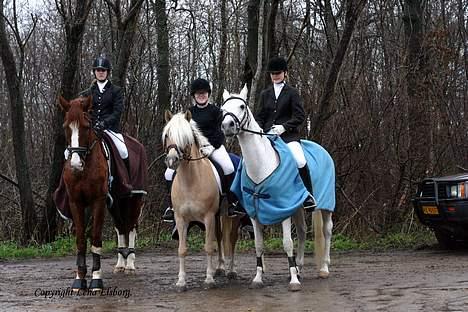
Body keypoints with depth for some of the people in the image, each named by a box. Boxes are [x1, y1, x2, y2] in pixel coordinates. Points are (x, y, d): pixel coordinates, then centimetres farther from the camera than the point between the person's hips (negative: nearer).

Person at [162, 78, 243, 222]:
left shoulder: (215, 111, 5)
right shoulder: (189, 112, 15)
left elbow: (220, 132, -2)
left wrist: (211, 147, -17)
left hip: (213, 145, -3)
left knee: (228, 167, -32)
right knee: (169, 173, -11)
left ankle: (232, 203, -20)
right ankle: (172, 206, 1)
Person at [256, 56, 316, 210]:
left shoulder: (292, 92, 7)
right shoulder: (265, 94, 18)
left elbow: (300, 116, -1)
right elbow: (260, 117, 17)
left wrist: (284, 127, -14)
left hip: (288, 135, -4)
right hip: (267, 135, 4)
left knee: (300, 160, -28)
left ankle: (309, 196, -15)